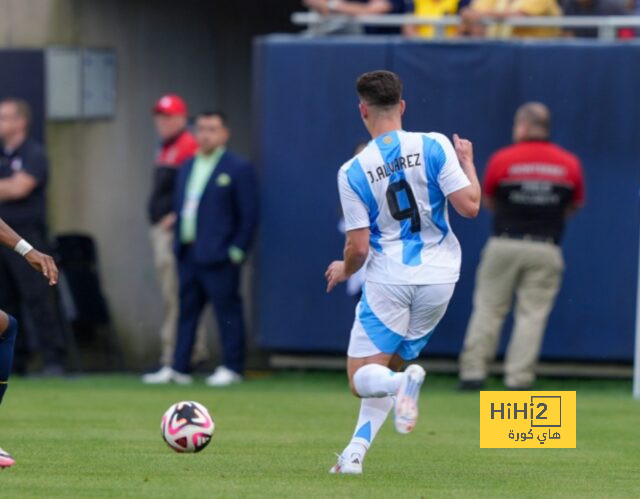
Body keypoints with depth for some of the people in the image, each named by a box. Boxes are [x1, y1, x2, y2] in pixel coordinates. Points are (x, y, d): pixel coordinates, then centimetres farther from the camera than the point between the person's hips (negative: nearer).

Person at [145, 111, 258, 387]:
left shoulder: (238, 169, -4)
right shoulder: (188, 167, 17)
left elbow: (249, 214, -7)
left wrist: (237, 250, -11)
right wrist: (178, 244, 12)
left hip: (218, 256, -7)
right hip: (188, 254, 7)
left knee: (227, 309, -3)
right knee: (186, 309, 9)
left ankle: (232, 367, 2)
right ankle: (179, 368, 13)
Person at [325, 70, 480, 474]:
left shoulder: (353, 172, -6)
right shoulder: (434, 146, -6)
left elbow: (359, 247, -6)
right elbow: (470, 206, -9)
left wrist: (344, 271, 16)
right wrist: (467, 163, 10)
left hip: (388, 278, -3)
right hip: (439, 277, 3)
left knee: (361, 378, 4)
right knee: (385, 370, 21)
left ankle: (404, 382, -31)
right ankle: (356, 452, 7)